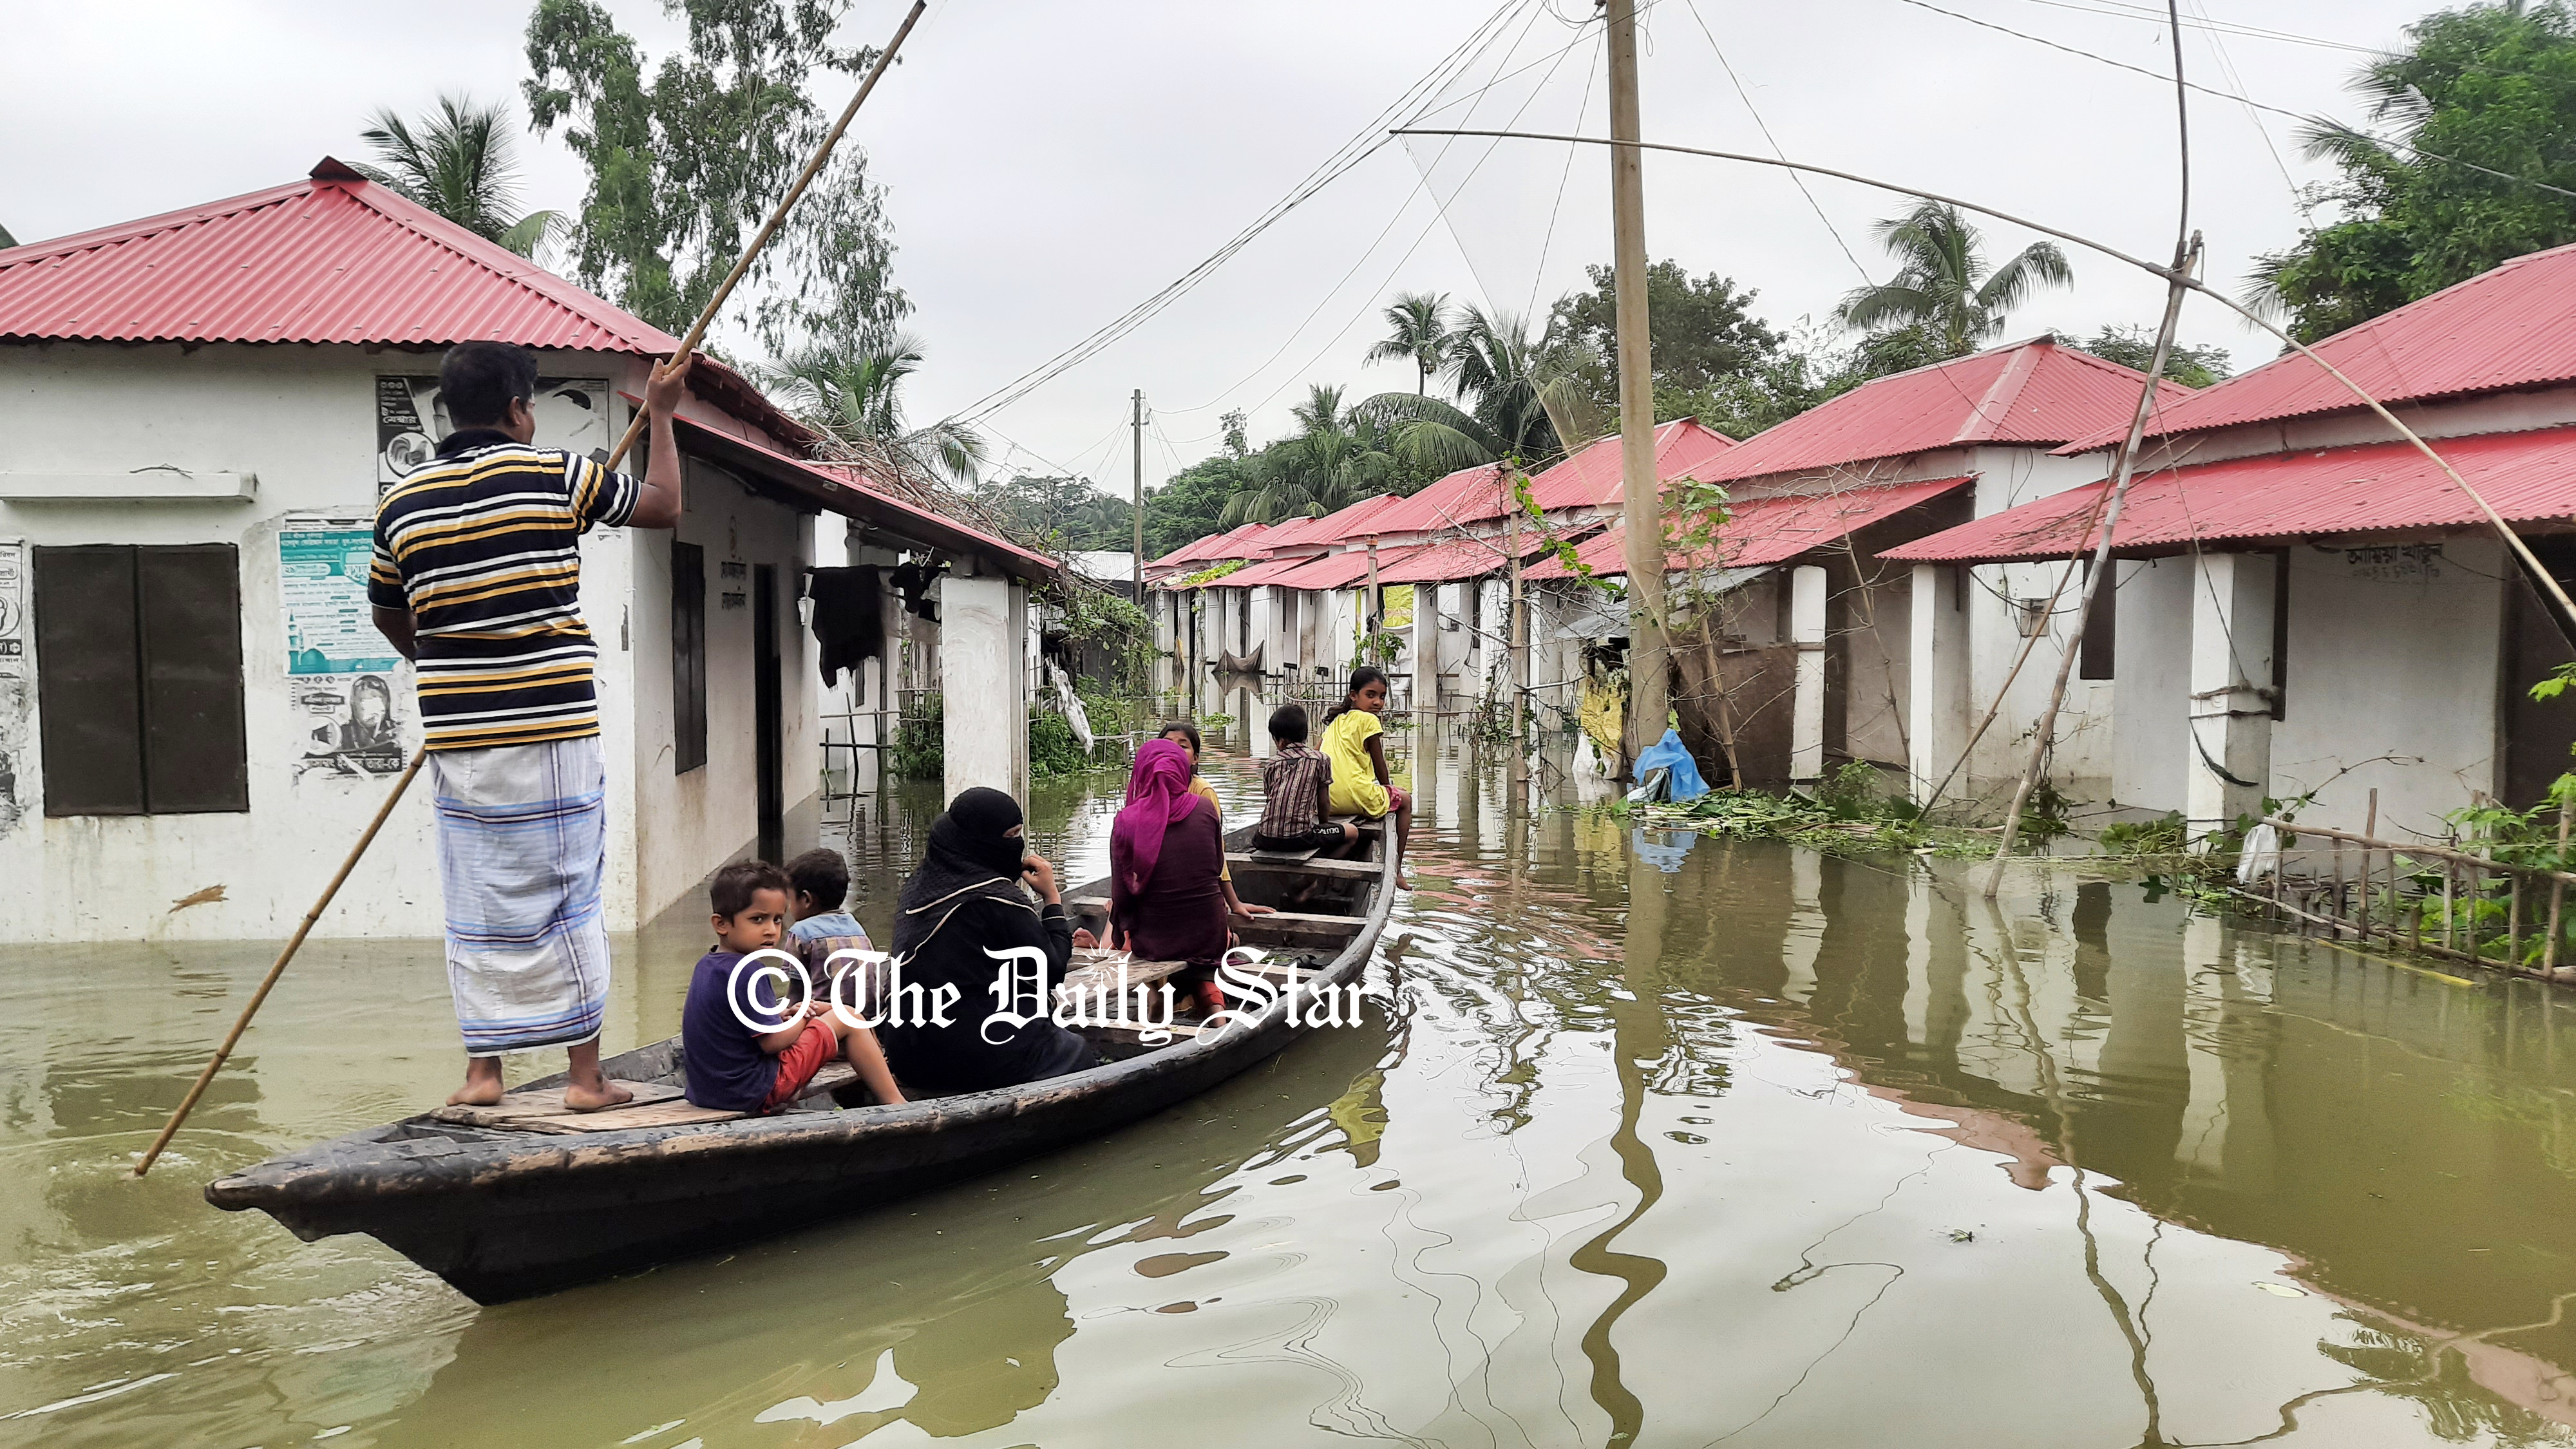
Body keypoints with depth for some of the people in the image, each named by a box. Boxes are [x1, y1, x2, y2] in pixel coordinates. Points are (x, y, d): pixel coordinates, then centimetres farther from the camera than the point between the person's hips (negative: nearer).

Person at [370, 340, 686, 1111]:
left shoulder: (402, 501, 8)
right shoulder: (554, 474, -6)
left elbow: (388, 615, 22)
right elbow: (664, 504, 8)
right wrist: (661, 416, 22)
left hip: (457, 742, 4)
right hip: (553, 735, -3)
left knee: (477, 905, 12)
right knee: (569, 901, 4)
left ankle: (482, 1069, 16)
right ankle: (586, 1075, 10)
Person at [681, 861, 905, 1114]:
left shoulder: (706, 965, 7)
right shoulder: (745, 974, -22)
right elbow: (774, 1041, -22)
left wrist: (780, 1015, 8)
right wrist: (801, 1018, -2)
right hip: (757, 1093, -10)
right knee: (847, 1019, -2)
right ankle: (895, 1103, 0)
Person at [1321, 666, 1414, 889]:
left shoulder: (1336, 720, 18)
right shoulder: (1368, 720, -4)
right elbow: (1379, 765, -1)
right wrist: (1387, 789, 19)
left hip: (1326, 801, 7)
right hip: (1356, 798, -7)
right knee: (1404, 800, 21)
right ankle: (1396, 869, 18)